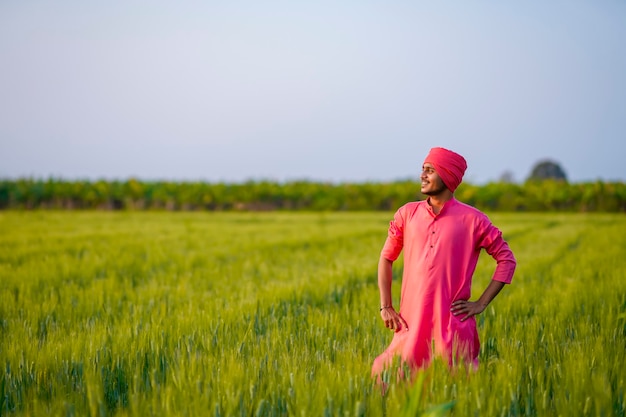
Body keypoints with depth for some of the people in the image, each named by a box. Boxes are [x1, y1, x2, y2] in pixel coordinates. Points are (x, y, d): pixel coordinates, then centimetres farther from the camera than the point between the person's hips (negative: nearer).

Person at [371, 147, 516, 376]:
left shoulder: (472, 220, -2)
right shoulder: (407, 213, 7)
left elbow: (507, 260, 3)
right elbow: (386, 258, 15)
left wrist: (481, 304, -3)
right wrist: (385, 306, 7)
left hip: (453, 324, -3)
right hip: (411, 322, 3)